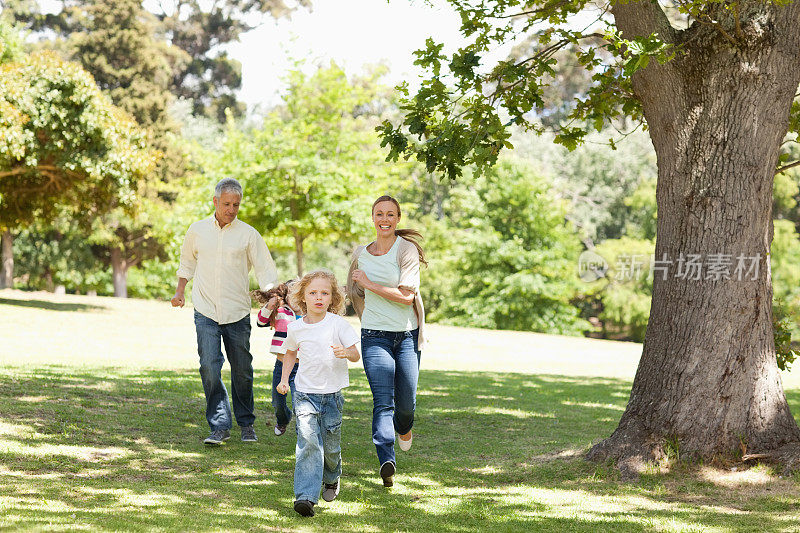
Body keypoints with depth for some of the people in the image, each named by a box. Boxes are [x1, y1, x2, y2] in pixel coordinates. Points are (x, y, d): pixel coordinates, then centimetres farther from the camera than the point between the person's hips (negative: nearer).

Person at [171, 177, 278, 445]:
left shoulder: (248, 234, 1)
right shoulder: (197, 230, 7)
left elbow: (265, 270, 1)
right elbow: (187, 263, 23)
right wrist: (180, 292, 14)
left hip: (238, 313, 0)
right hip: (206, 312, 0)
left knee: (242, 370, 5)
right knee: (209, 367, -13)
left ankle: (246, 424, 22)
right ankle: (219, 426, -8)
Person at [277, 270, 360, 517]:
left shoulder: (338, 324, -6)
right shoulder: (295, 328, 2)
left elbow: (356, 355, -5)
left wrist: (346, 353, -27)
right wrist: (284, 379, 12)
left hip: (332, 394, 0)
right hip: (305, 394, 1)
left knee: (331, 445, 8)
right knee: (308, 441, -16)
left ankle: (331, 479, 41)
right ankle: (306, 496, -22)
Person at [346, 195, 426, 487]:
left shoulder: (407, 249, -7)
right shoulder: (361, 254, 7)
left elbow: (406, 296, -16)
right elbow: (354, 290, 27)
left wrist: (370, 284, -14)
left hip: (407, 334, -1)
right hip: (375, 336, 1)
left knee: (406, 401, 6)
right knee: (383, 400, -14)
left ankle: (404, 428, 42)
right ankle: (386, 461, -24)